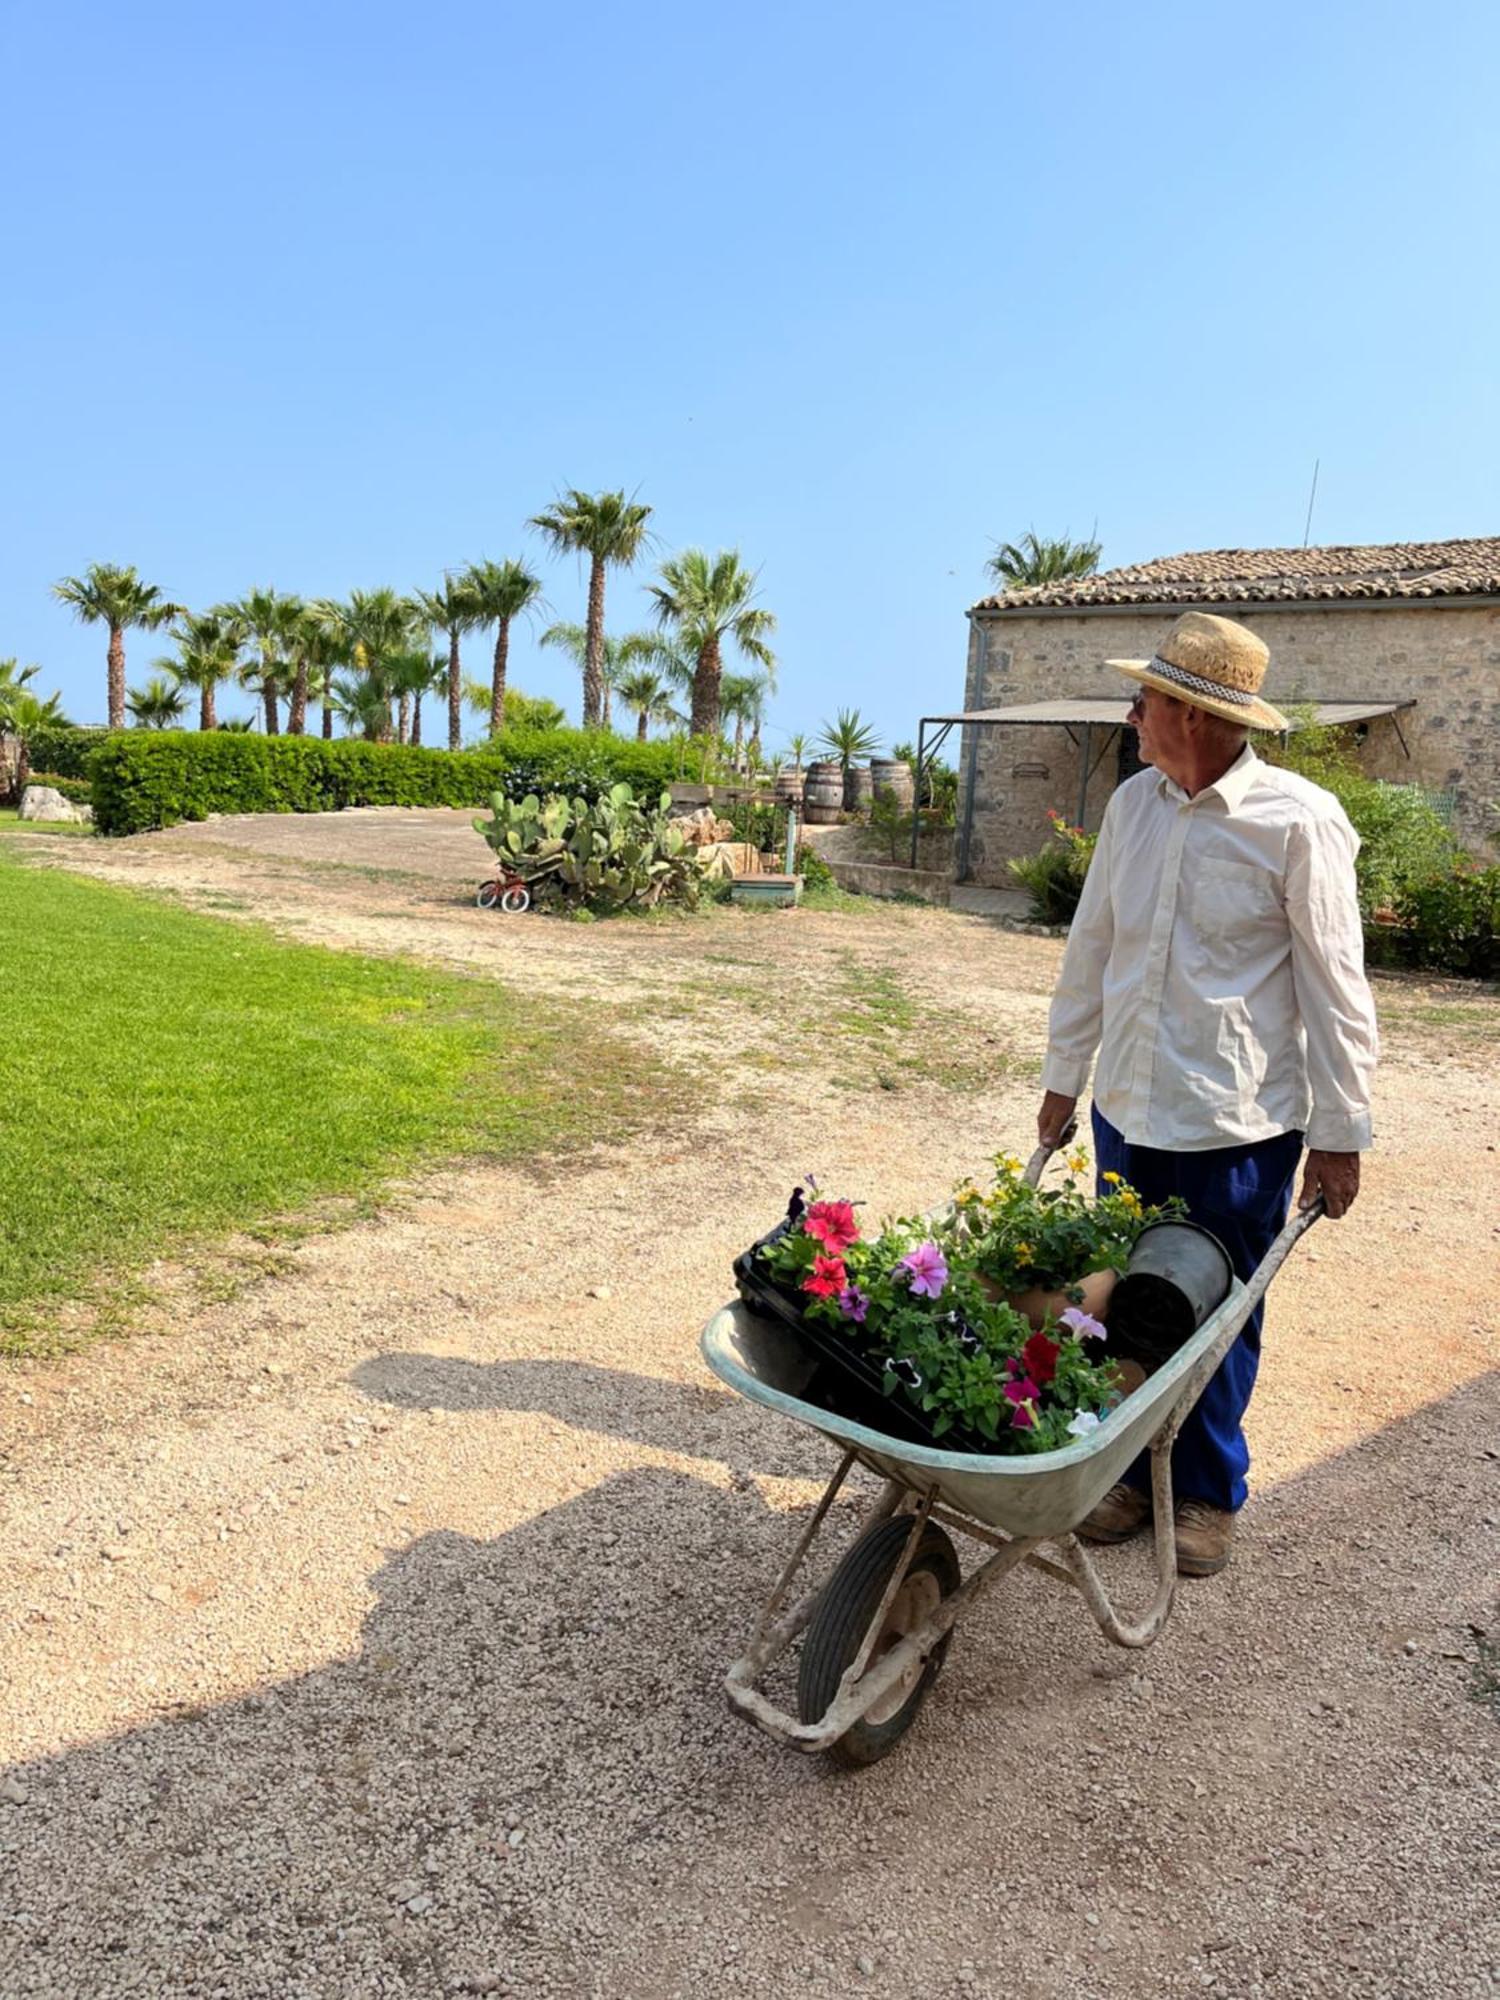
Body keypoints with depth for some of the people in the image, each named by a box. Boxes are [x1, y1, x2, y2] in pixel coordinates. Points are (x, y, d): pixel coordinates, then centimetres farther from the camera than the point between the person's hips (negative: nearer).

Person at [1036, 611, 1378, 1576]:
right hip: (1129, 1111, 5)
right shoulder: (1134, 804, 4)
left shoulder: (1299, 820, -12)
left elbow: (1335, 987, -9)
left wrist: (1341, 1133, -7)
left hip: (1239, 1129, -5)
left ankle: (1209, 1491, 32)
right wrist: (1064, 1078, 14)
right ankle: (1132, 1472, 33)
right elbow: (1091, 948, 11)